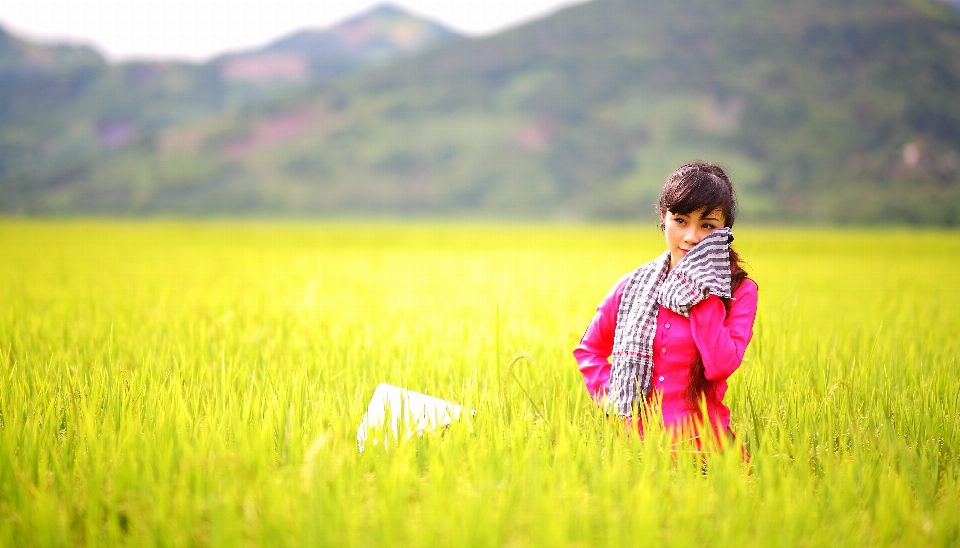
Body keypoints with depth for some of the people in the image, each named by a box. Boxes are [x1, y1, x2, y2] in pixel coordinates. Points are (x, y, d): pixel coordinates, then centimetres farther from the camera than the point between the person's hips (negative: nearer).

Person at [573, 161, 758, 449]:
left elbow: (721, 366, -14)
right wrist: (612, 398, 4)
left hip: (701, 442, -2)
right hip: (637, 439, 2)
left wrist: (705, 292, -9)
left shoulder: (739, 291, 2)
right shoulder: (633, 285, 8)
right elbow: (588, 349, 20)